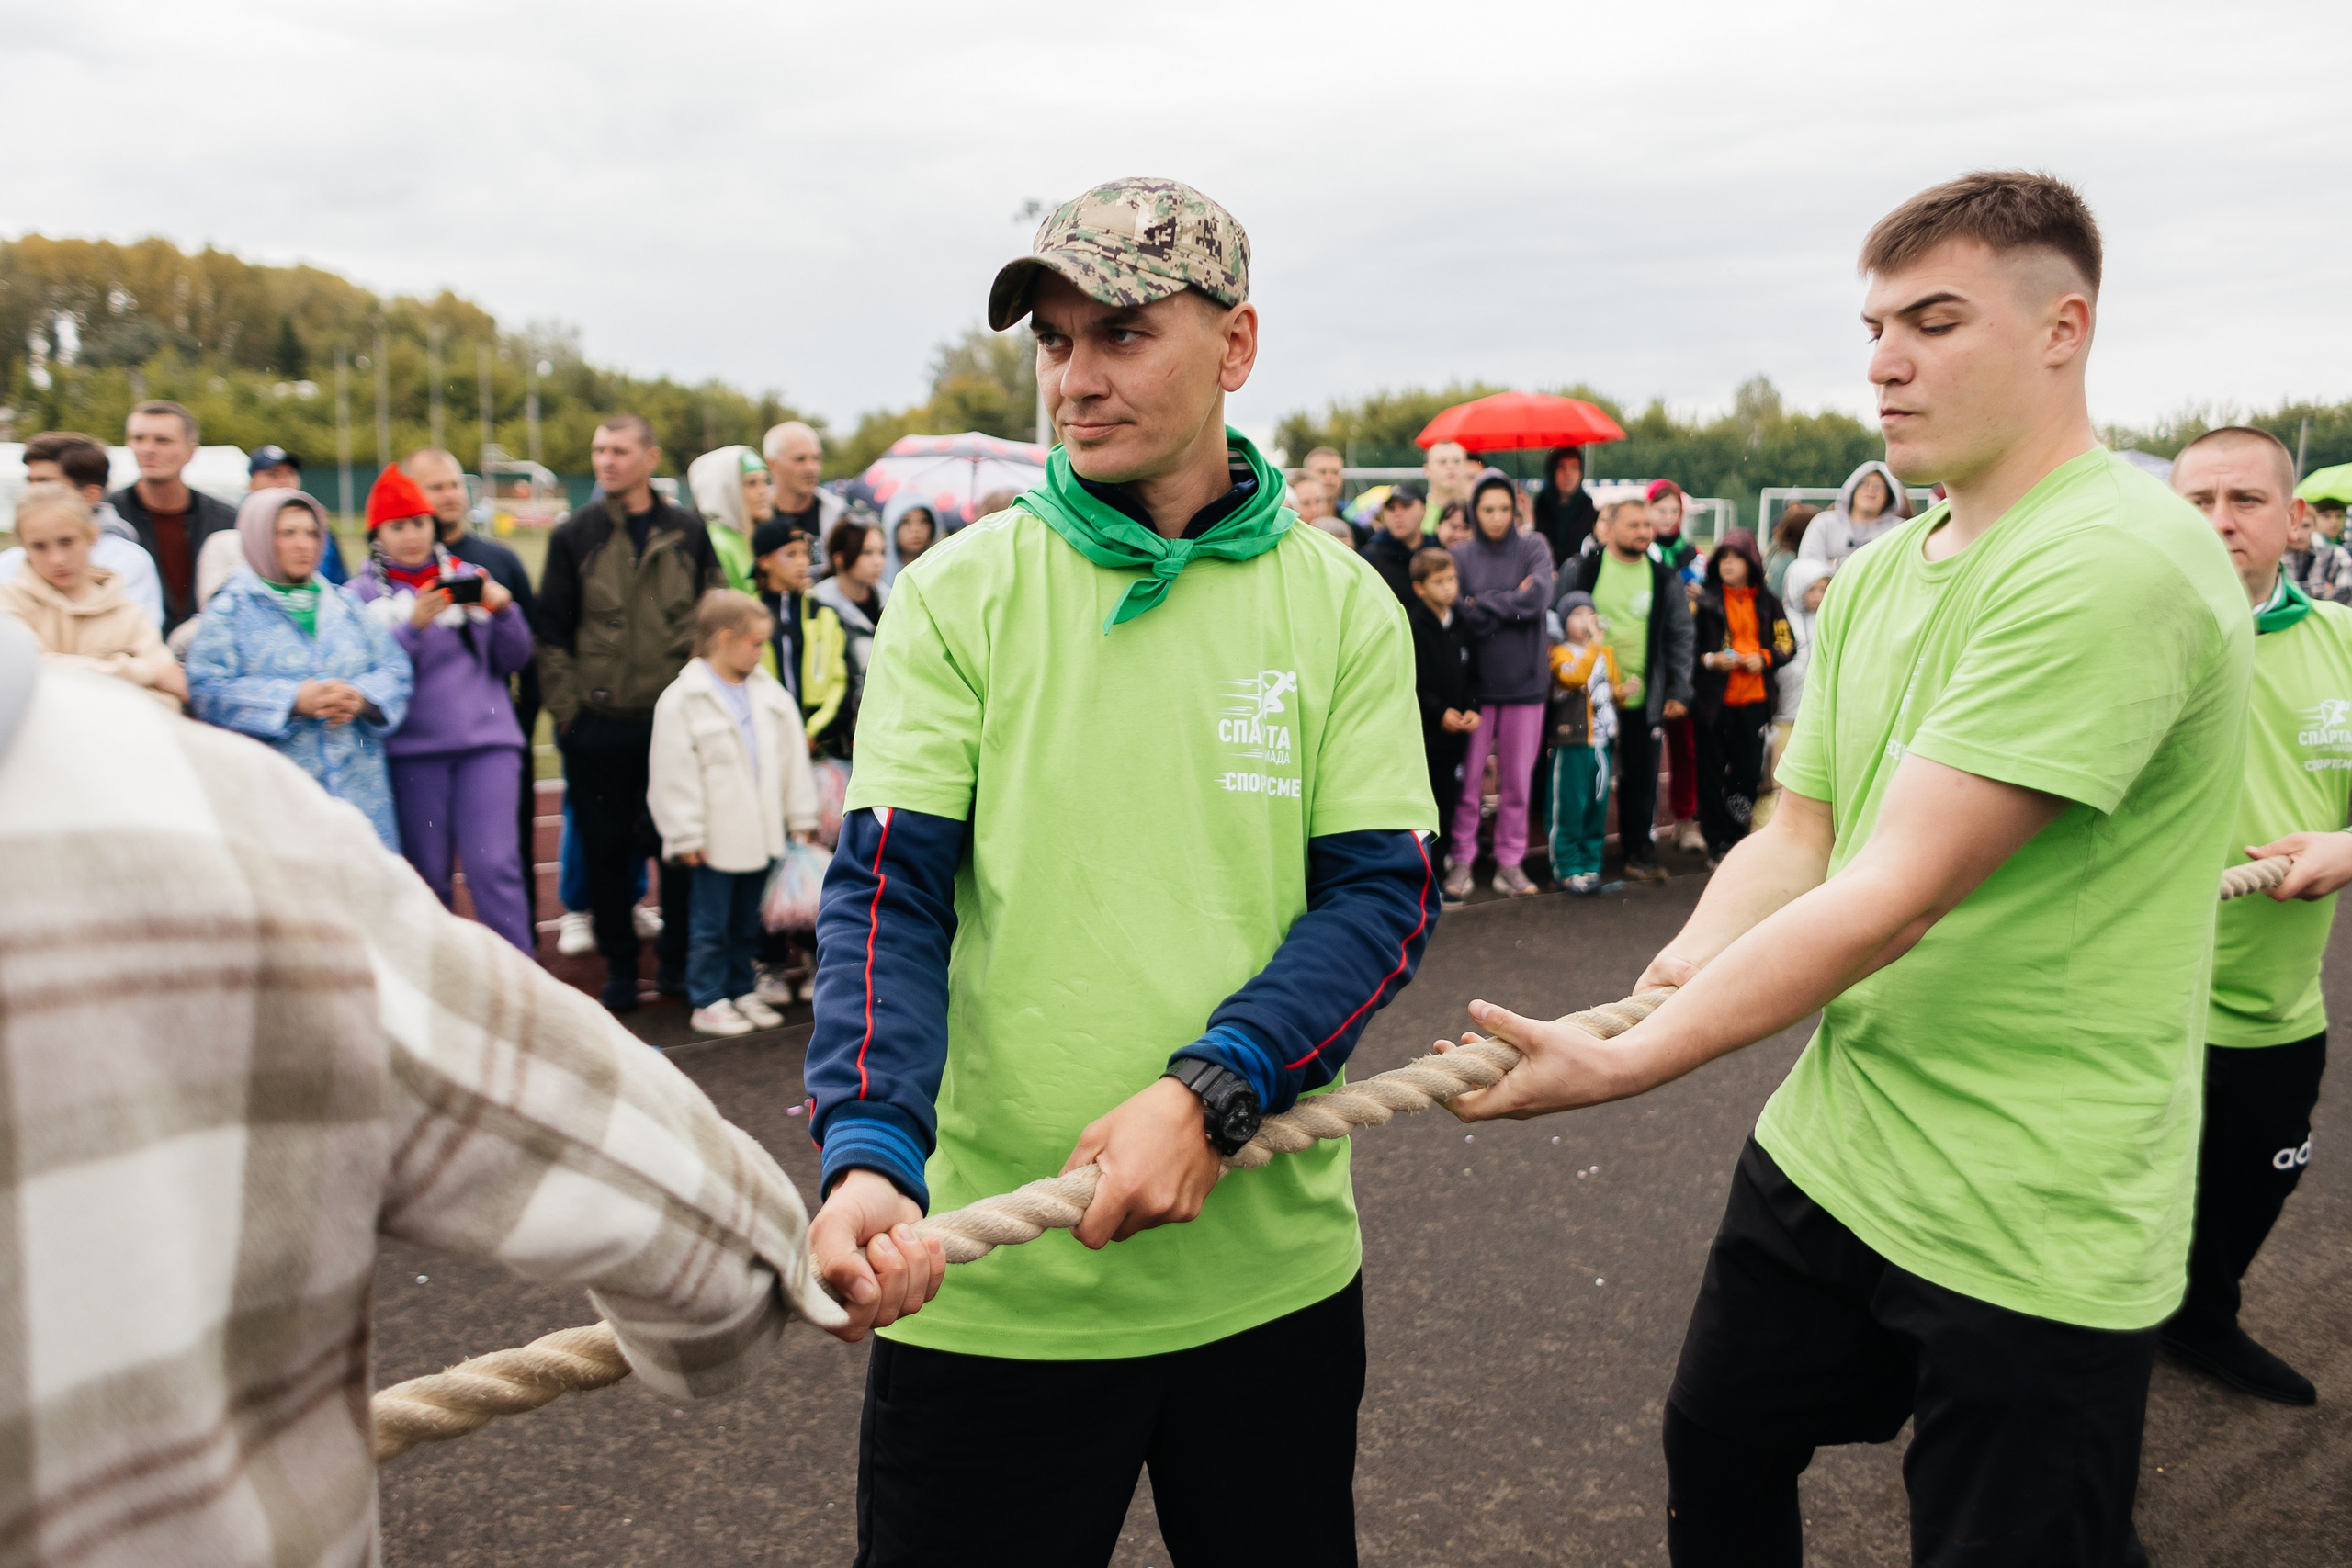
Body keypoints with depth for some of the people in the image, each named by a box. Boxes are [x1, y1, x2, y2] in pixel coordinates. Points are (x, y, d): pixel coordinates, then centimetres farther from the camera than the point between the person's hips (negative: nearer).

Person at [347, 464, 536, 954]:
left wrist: (503, 610, -7)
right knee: (428, 876, 6)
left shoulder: (467, 577, 12)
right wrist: (413, 627, -18)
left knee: (494, 865, -11)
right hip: (412, 751, 0)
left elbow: (514, 659, 10)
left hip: (488, 740, 0)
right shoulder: (361, 595, 7)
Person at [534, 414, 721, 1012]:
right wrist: (566, 708, -4)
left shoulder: (689, 534, 5)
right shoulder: (575, 536, 3)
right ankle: (618, 967, 21)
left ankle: (677, 962, 22)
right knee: (606, 850, 7)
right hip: (598, 725, 0)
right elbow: (551, 631, 2)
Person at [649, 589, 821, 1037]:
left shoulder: (769, 693, 6)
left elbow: (792, 756, 11)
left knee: (747, 921, 16)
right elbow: (674, 775, -12)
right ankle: (708, 1002, 15)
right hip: (716, 839, -5)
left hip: (760, 833, 6)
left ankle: (741, 991, 29)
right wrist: (686, 836, -12)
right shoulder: (682, 699, -12)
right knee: (712, 925, 5)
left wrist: (802, 817, 10)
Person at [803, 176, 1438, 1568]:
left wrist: (1214, 1090, -21)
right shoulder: (962, 594, -3)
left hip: (1271, 1261, 2)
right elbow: (887, 893, -8)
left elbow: (1383, 894, -5)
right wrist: (870, 1152, -25)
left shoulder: (1340, 603, 0)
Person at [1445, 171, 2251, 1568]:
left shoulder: (2118, 562, -21)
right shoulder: (1874, 576, 8)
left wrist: (1621, 1066, -26)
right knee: (1719, 1456, 22)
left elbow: (1894, 895, -27)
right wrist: (1677, 975, -13)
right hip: (1826, 1153, 8)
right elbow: (1795, 841, 7)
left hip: (2034, 1233, -8)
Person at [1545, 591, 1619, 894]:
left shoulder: (1607, 652, 16)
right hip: (1571, 743, -6)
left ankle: (1590, 864, 18)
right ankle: (1567, 868, 4)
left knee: (1597, 807, 9)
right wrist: (1594, 643, -25)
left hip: (1601, 742, 6)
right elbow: (1574, 676, -27)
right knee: (1568, 808, -3)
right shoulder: (1560, 653, -5)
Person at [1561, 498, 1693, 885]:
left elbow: (1679, 637, 9)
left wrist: (1679, 692, 3)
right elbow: (1562, 623, 5)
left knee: (1641, 777, 6)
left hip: (1643, 698, 2)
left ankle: (1638, 849, 20)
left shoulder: (1663, 578, 7)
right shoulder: (1582, 569, 0)